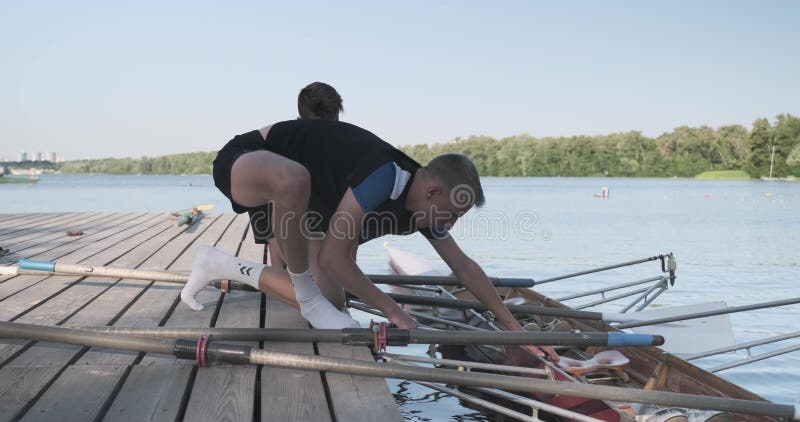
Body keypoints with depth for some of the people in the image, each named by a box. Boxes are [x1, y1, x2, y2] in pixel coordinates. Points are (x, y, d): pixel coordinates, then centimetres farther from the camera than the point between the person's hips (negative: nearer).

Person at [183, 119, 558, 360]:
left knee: (329, 303, 1)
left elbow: (465, 268, 4)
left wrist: (515, 329, 4)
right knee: (294, 179, -46)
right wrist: (392, 310, -23)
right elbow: (332, 257, -32)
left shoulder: (423, 205, -6)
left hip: (302, 199, 9)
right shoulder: (385, 176, -34)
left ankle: (221, 266, 15)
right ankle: (310, 299, -21)